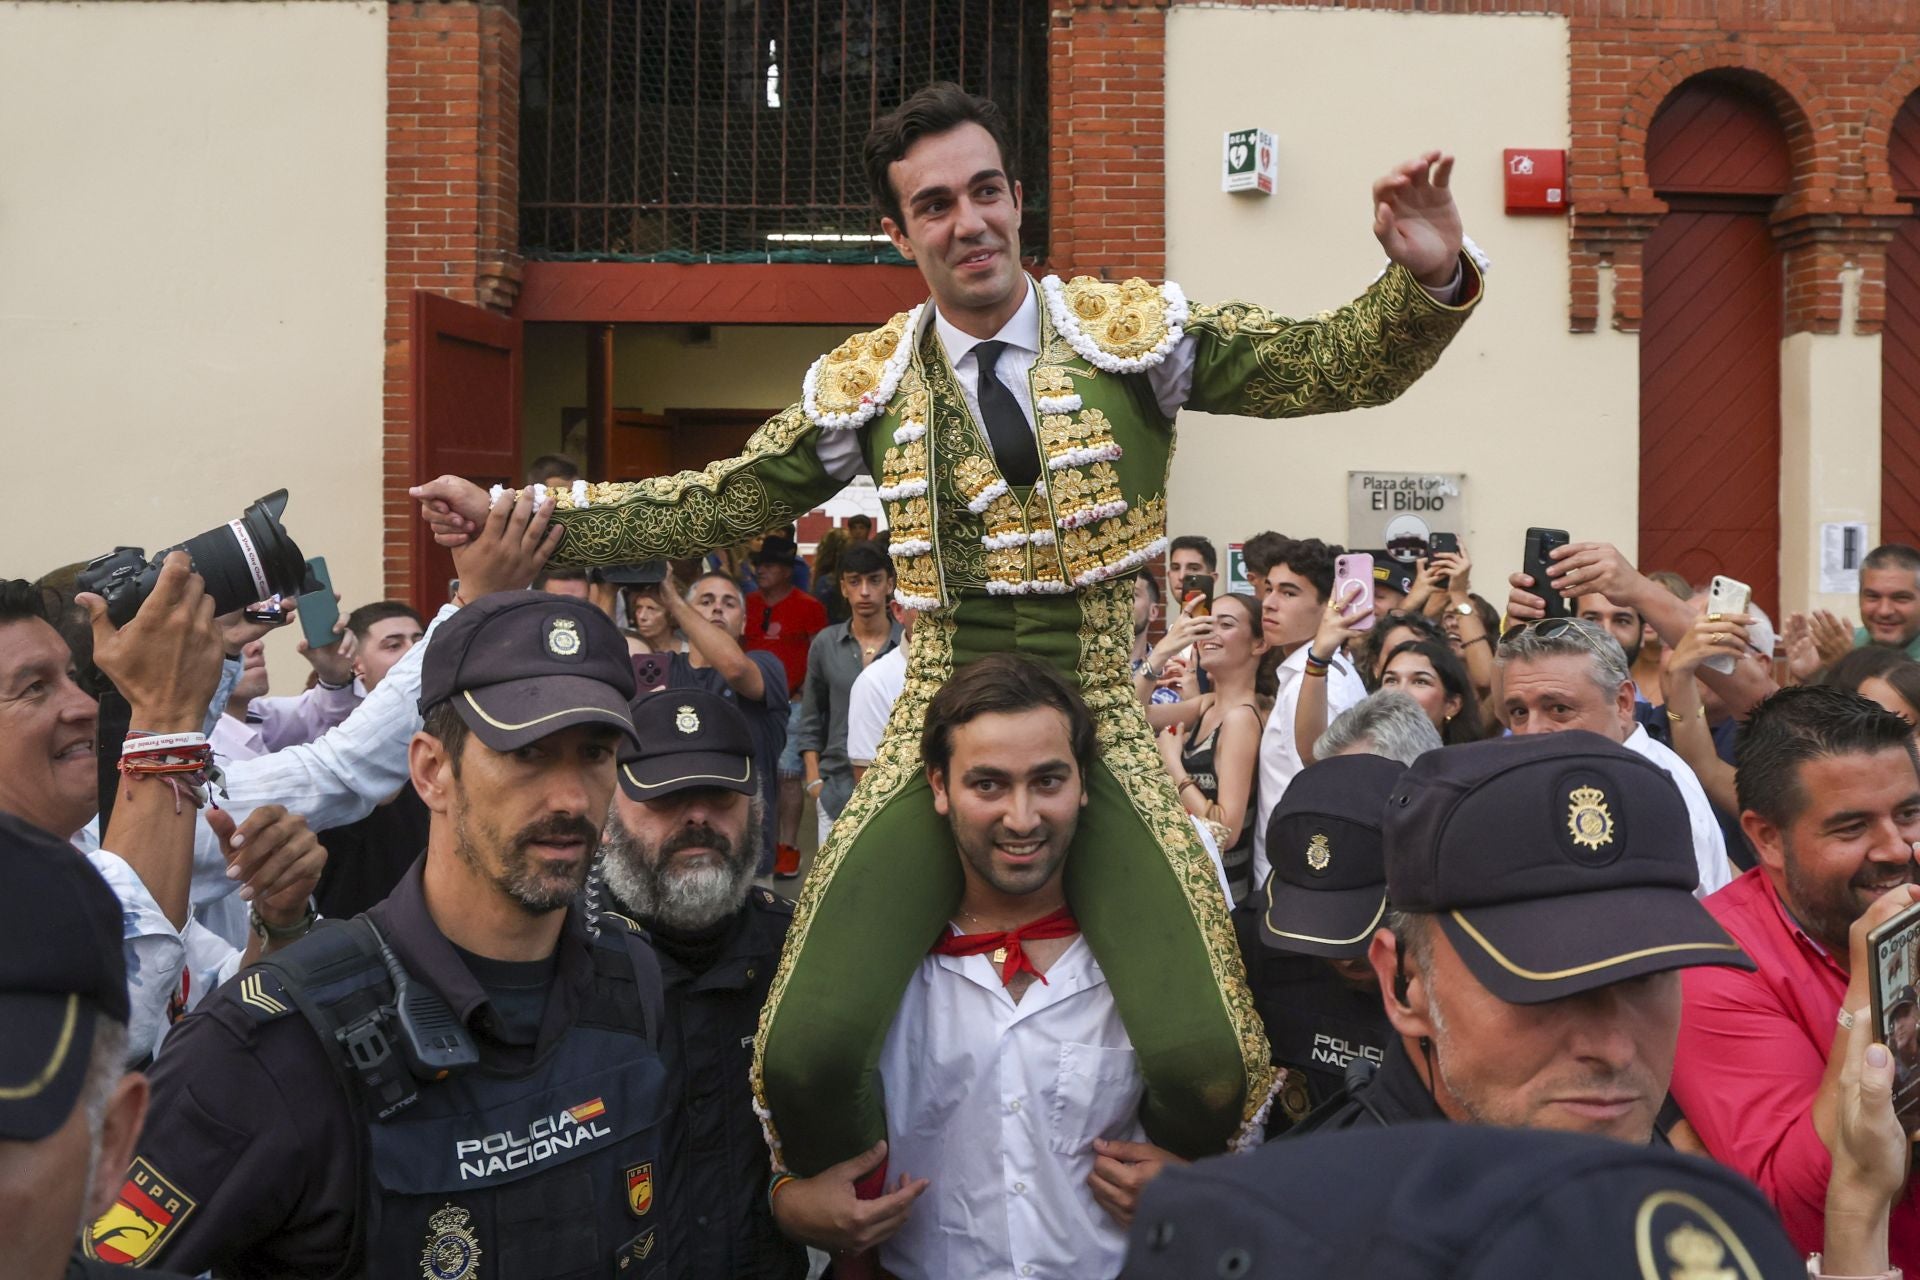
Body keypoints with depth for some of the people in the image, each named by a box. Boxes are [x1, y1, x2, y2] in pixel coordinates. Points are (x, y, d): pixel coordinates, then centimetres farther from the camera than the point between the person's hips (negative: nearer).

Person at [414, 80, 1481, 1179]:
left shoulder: (1136, 331, 2)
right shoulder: (865, 384, 8)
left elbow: (1339, 364, -2)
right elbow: (716, 507, 14)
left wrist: (1429, 281, -23)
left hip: (1105, 737, -1)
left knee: (1209, 1067, -19)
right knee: (806, 1057, -18)